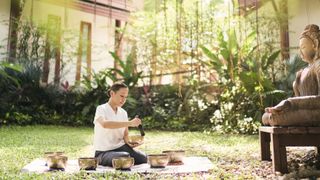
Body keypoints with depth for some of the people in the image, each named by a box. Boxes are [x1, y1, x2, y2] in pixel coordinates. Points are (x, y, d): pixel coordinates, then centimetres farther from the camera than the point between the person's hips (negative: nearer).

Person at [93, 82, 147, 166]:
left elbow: (125, 135, 9)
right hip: (104, 152, -5)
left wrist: (130, 142, -15)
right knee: (125, 157, -34)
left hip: (121, 147, 5)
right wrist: (130, 123, -38)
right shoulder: (101, 109, -10)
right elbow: (105, 124, -32)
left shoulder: (123, 113, 9)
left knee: (143, 157, -19)